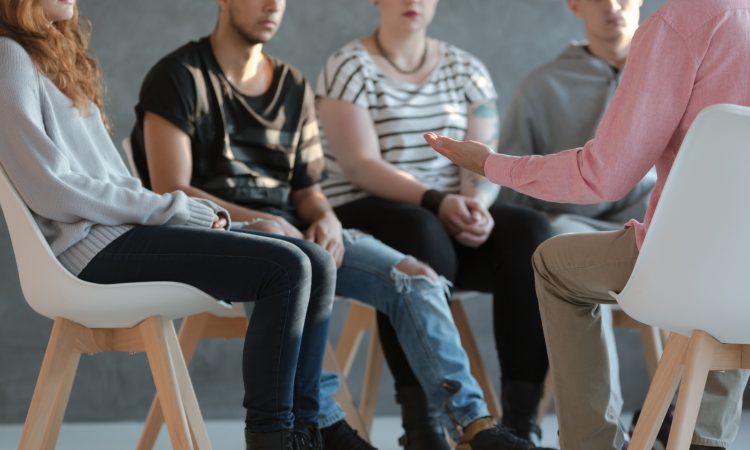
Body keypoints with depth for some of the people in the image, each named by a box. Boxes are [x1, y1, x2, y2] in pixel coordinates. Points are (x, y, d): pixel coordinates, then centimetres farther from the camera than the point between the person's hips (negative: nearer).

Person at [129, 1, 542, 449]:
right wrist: (260, 221, -21)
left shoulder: (295, 87, 18)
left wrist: (326, 219, -7)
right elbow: (170, 192, -10)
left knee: (415, 276, -18)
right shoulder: (180, 77, -1)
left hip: (291, 232, 6)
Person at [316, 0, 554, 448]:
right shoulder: (348, 66, 0)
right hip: (364, 216, -4)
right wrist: (435, 202, -26)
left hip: (453, 216, 5)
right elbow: (361, 164, -12)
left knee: (529, 232, -25)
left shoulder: (467, 69, 14)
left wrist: (476, 206, -20)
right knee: (420, 233, -38)